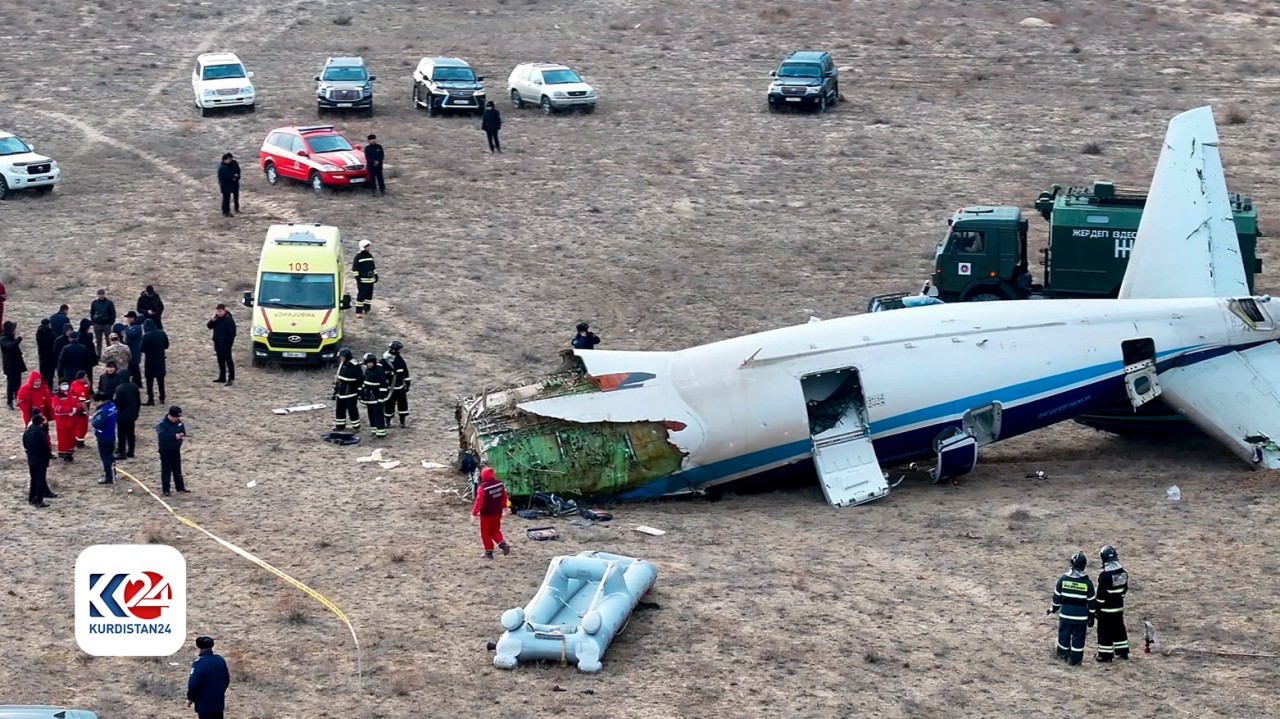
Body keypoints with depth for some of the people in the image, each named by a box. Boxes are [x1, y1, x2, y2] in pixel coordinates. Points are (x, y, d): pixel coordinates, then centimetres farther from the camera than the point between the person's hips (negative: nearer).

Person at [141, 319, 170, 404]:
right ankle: (162, 398, 21)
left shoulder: (146, 336, -18)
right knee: (161, 380, 16)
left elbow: (142, 349, -16)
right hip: (160, 361, 5)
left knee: (150, 381, 2)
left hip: (150, 361, -5)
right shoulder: (162, 333, 0)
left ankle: (151, 399, 0)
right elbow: (166, 345, 9)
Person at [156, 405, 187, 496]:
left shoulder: (178, 422, 1)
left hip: (176, 449, 6)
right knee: (166, 470, -1)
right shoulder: (162, 424, -21)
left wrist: (182, 435, -11)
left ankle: (180, 487, 25)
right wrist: (174, 436, -34)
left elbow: (183, 430, 13)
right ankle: (165, 490, 6)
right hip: (165, 450, -6)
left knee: (177, 470, 15)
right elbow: (162, 436, -32)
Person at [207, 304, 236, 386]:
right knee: (221, 361, 16)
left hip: (225, 345, -8)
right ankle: (222, 377, 26)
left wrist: (228, 345, -20)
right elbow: (209, 326, 7)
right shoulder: (216, 318, 5)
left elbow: (232, 333, -17)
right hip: (218, 344, 8)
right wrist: (212, 320, -13)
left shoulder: (229, 320, -17)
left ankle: (231, 379, -6)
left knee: (229, 361, -6)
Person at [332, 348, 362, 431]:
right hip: (341, 393, 8)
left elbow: (361, 380, -16)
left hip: (350, 393, -8)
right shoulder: (341, 365, 7)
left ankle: (356, 427, 9)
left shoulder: (354, 367, -18)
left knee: (352, 410, -1)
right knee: (339, 409, 13)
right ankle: (340, 425, 26)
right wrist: (335, 390, 18)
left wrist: (360, 391, -14)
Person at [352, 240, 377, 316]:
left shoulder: (370, 255, 13)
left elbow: (373, 266, 22)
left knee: (369, 295, 11)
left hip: (370, 279, 7)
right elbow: (354, 268, -8)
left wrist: (375, 275, 18)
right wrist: (357, 277, -14)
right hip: (362, 280, -7)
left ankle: (367, 309, 23)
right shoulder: (358, 256, -8)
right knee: (361, 295, -9)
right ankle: (358, 311, -7)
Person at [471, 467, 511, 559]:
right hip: (497, 513, 6)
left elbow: (479, 501, -22)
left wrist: (474, 513, -13)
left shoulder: (483, 487, -23)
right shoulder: (499, 484, -3)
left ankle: (489, 553, 13)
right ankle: (503, 544, 0)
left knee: (485, 533, 9)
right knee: (495, 531, 21)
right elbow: (504, 496, 11)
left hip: (486, 514, -6)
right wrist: (504, 506, 28)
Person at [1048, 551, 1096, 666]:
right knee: (1078, 636, 6)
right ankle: (1074, 659, 8)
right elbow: (1091, 601, -3)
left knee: (1064, 634, 16)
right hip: (1081, 615, -2)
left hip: (1065, 612, 2)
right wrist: (1091, 616, 7)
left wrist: (1054, 608, 20)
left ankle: (1062, 654, 28)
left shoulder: (1063, 578, -5)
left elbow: (1057, 595, 4)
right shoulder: (1087, 582, -9)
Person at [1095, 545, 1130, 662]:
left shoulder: (1105, 575, -21)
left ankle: (1105, 654, 5)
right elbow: (1125, 588, 12)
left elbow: (1101, 593, -18)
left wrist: (1098, 608, -9)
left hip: (1107, 608, -7)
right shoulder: (1122, 572, 2)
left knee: (1105, 630, 1)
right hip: (1119, 606, 7)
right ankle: (1123, 652, 25)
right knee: (1119, 628, 18)